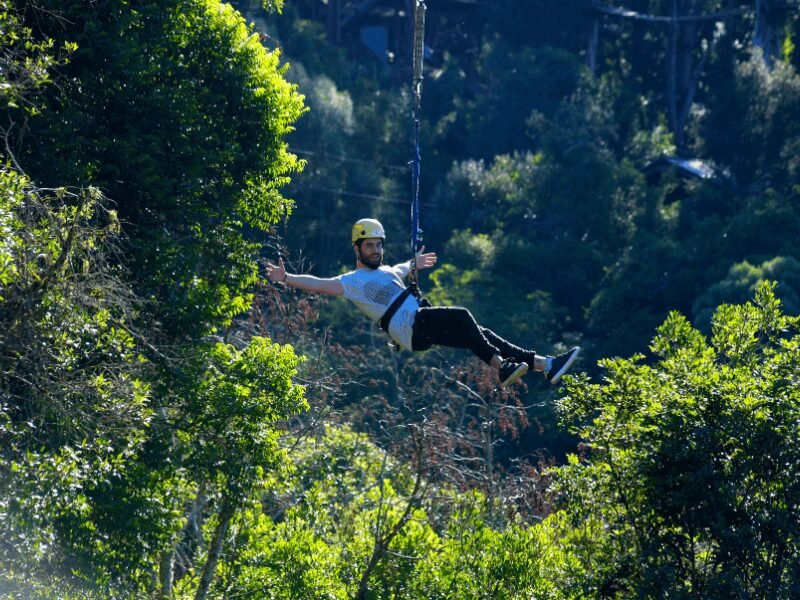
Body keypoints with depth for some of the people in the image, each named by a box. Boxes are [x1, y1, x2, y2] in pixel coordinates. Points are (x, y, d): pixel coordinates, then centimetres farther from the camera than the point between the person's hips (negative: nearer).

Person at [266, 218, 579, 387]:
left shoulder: (386, 272, 26)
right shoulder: (353, 281, 1)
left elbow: (401, 269, 49)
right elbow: (319, 284, -10)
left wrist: (415, 264, 67)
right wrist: (286, 278, -22)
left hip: (426, 326, 8)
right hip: (411, 327, -8)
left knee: (480, 335, -3)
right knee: (461, 316, -27)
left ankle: (546, 365, -7)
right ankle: (501, 367, -35)